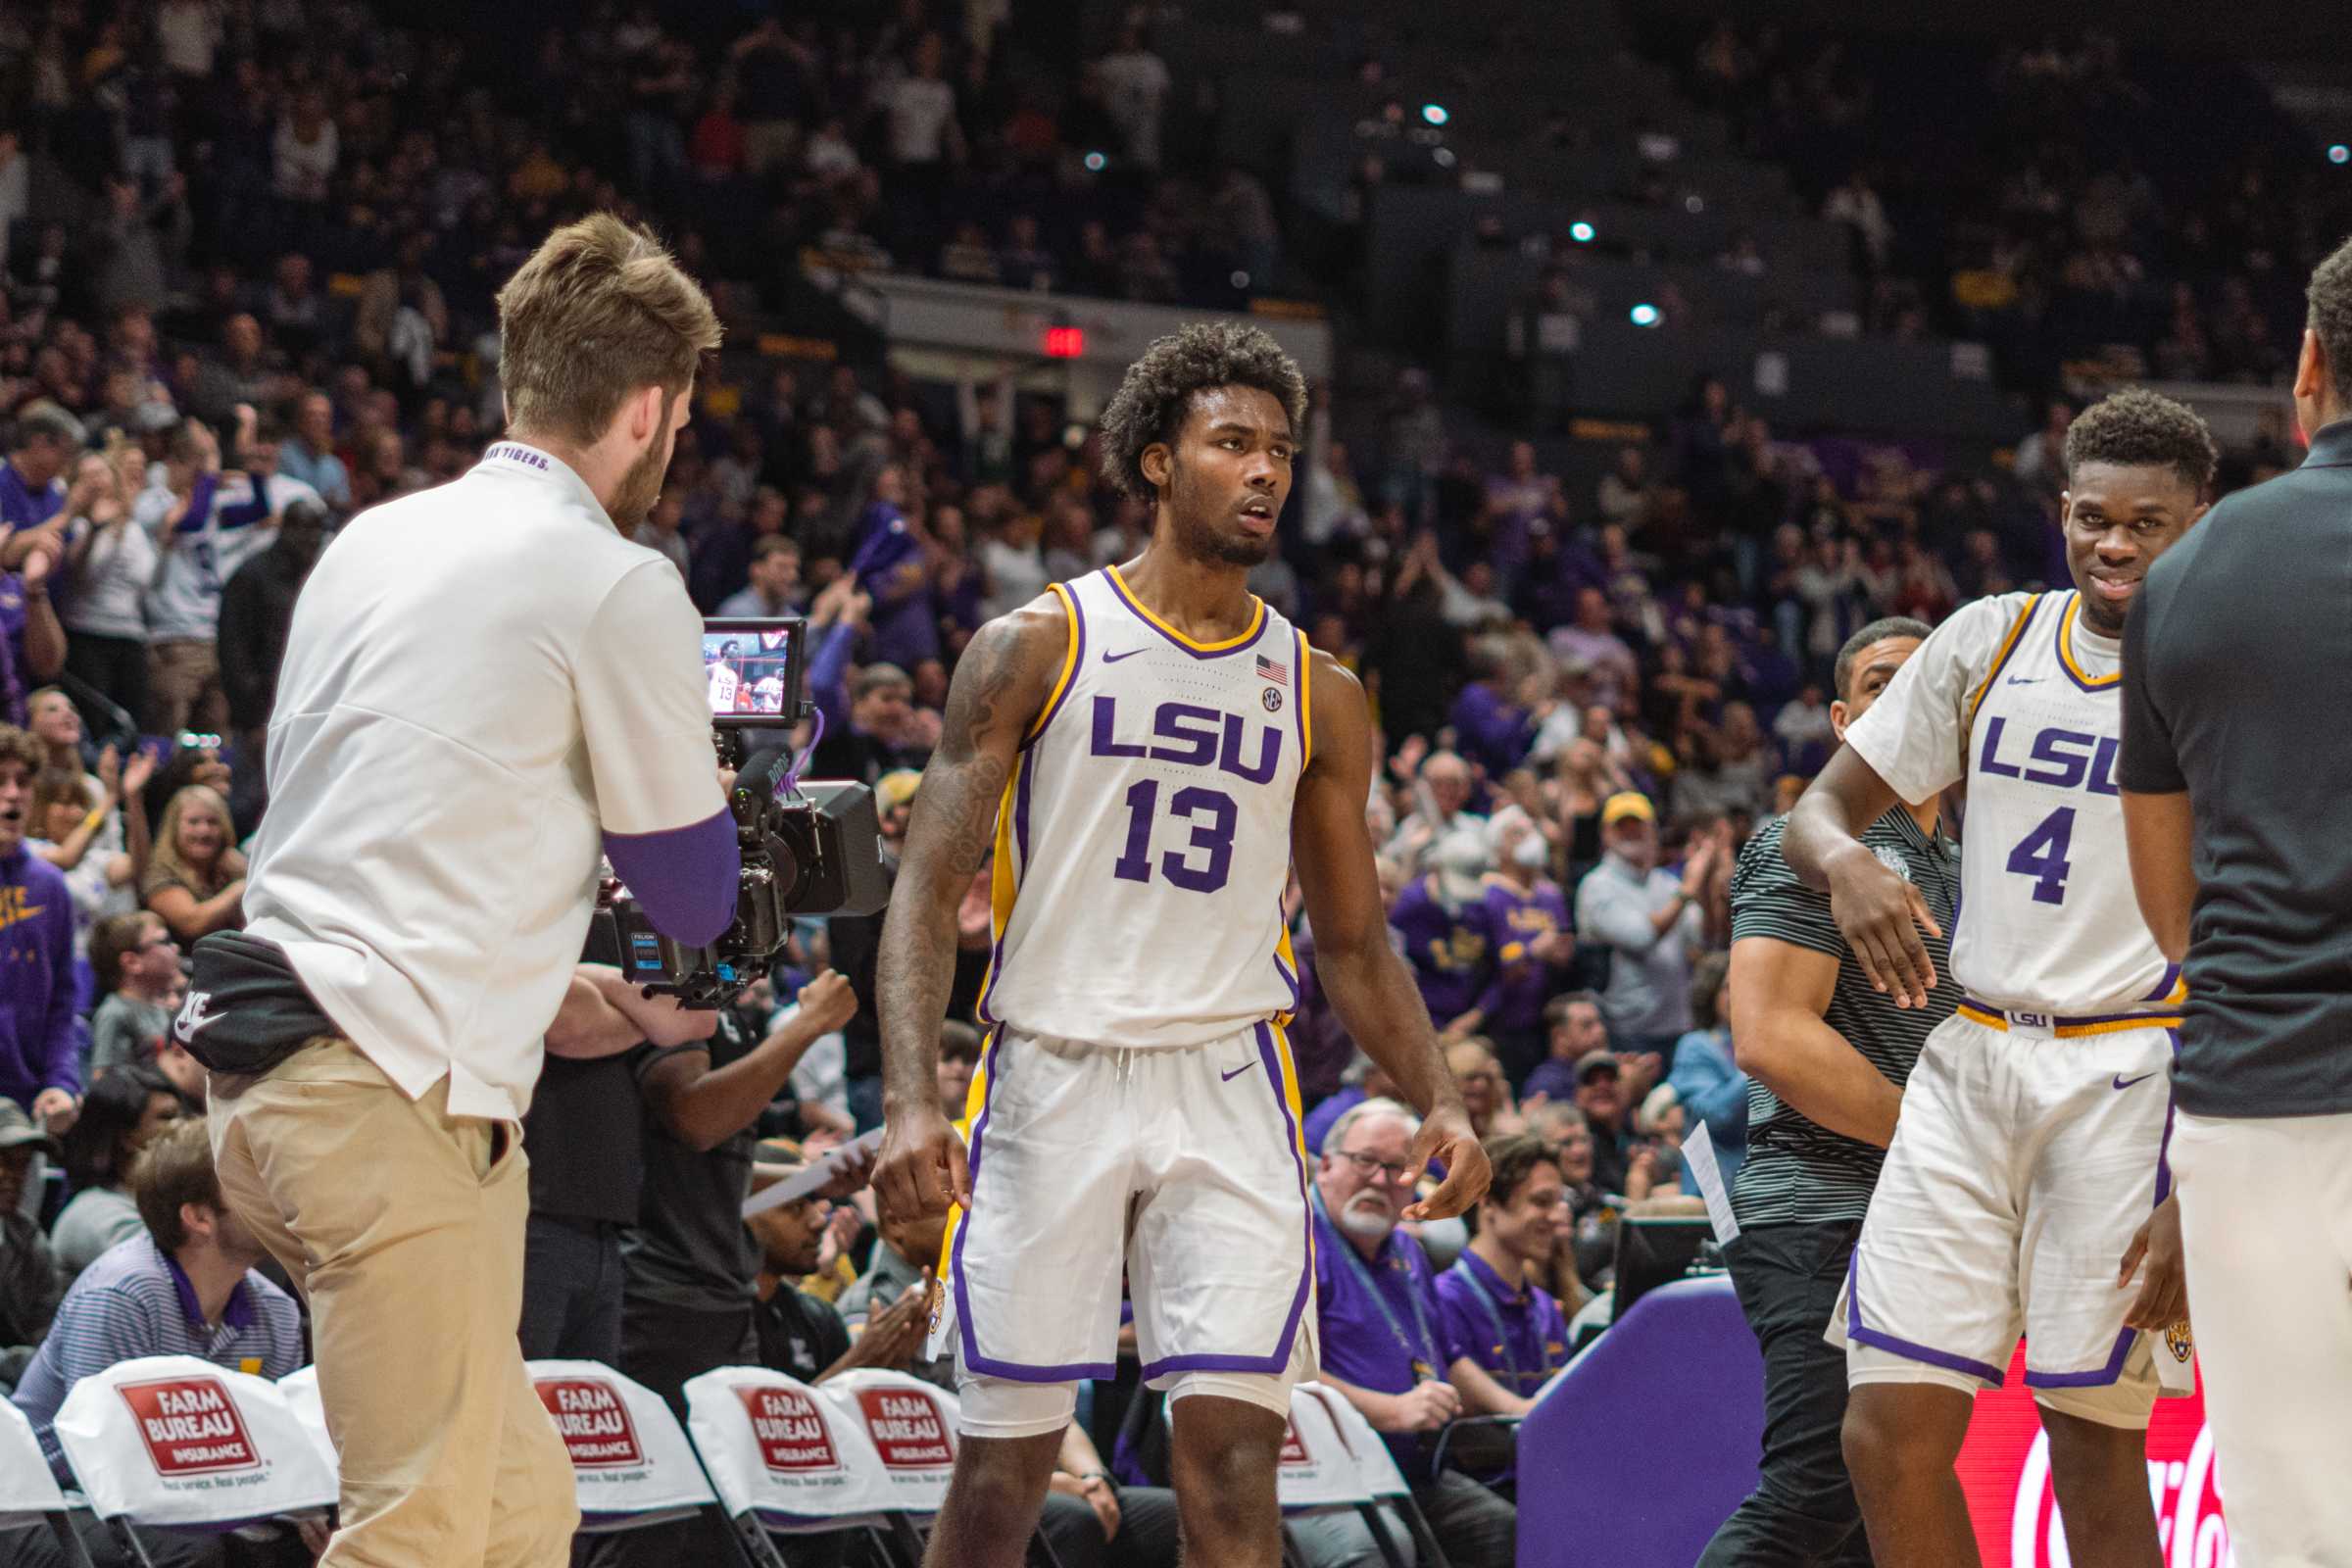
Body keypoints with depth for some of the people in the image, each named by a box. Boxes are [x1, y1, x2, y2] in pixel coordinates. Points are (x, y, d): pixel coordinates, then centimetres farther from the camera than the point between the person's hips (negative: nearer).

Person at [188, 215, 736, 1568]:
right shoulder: (618, 587, -6)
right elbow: (697, 898, 3)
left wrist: (546, 980, 33)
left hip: (266, 1056, 9)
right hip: (394, 1098, -9)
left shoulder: (371, 543, 17)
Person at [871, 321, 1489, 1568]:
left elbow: (1353, 944, 17)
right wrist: (909, 1102, -16)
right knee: (1004, 1460, 1)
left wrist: (1437, 1100, -1)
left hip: (1225, 1085, 2)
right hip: (1052, 1077, -2)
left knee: (1233, 1445, -9)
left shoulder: (1316, 694, 11)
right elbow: (928, 888, -3)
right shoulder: (1036, 647, 1)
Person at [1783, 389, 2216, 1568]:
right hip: (1969, 1063, 4)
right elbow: (1819, 810, 13)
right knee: (1892, 1431, -3)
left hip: (2131, 1076, -4)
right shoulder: (1991, 642, 9)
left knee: (2096, 1449, -3)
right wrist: (1845, 862, -14)